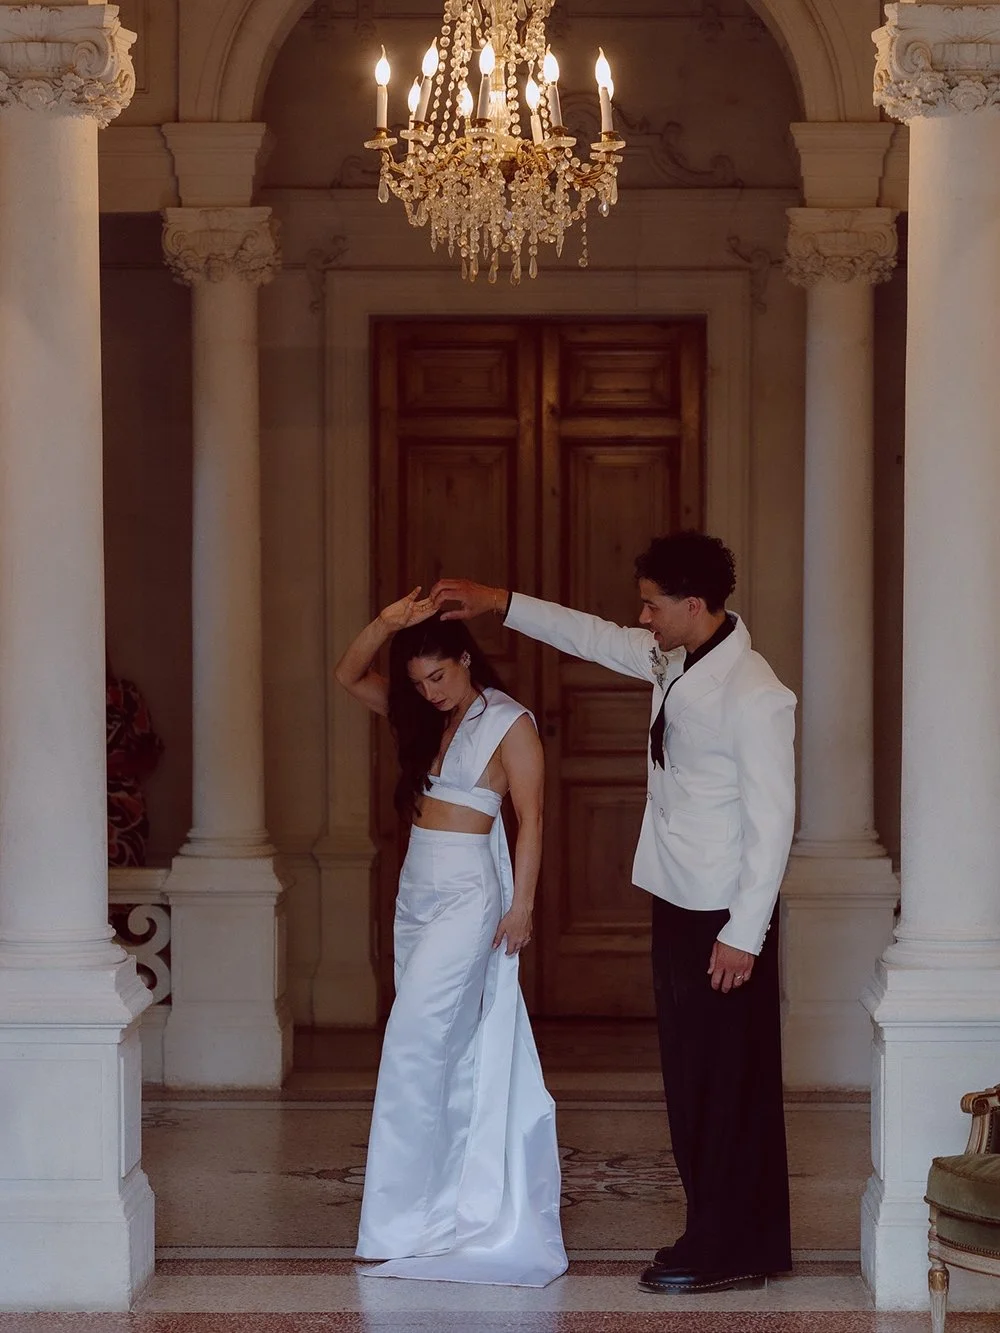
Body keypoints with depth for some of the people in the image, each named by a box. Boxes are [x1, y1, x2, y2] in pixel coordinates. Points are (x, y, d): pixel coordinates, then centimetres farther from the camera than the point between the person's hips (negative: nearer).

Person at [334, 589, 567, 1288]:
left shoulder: (509, 724, -7)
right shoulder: (428, 719, 14)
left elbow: (531, 819, -9)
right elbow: (350, 676, 11)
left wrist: (522, 904, -13)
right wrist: (385, 624, -6)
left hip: (468, 891, -8)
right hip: (417, 886, 8)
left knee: (413, 1046, -12)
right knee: (449, 1051, 10)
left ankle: (403, 1221, -9)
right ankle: (458, 1194, 16)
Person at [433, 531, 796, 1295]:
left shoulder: (753, 695, -19)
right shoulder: (673, 661, 6)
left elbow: (772, 822, -19)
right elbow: (594, 638, 23)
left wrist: (744, 935, -19)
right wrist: (502, 603, 20)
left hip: (727, 917, -9)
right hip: (677, 904, 9)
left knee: (731, 1085, -2)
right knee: (690, 1079, 13)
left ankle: (728, 1252, 6)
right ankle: (719, 1236, 21)